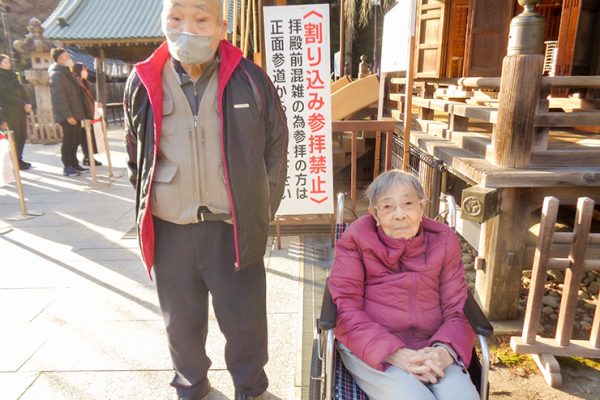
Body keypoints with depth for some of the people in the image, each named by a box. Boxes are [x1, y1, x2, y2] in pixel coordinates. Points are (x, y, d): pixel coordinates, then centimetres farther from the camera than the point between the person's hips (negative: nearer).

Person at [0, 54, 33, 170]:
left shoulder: (12, 75, 17)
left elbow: (21, 90, 13)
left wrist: (28, 103, -4)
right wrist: (24, 104, -16)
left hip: (20, 110, 7)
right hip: (9, 111, -7)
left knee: (22, 135, 7)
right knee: (15, 137, -4)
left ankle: (19, 160, 17)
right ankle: (16, 162, 3)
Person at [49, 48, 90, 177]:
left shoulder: (66, 72, 17)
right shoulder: (57, 74, -14)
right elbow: (59, 97, -20)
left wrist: (76, 113, 18)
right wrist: (68, 115, -23)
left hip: (74, 113, 9)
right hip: (67, 115, -9)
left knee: (75, 140, 13)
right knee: (69, 141, -4)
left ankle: (74, 164, 22)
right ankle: (67, 167, 4)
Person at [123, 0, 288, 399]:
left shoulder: (249, 80, -7)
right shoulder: (143, 83, -2)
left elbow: (276, 148, 2)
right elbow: (136, 154, 12)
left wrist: (261, 211, 4)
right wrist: (150, 208, 11)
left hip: (233, 227, -1)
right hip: (170, 231, 2)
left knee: (245, 318, 11)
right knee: (181, 320, 19)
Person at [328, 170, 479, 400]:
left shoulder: (443, 241, 5)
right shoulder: (356, 239, -4)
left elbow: (457, 308, 5)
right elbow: (345, 307, -8)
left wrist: (444, 350, -17)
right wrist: (395, 353, -19)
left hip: (429, 347, 3)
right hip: (370, 348, -2)